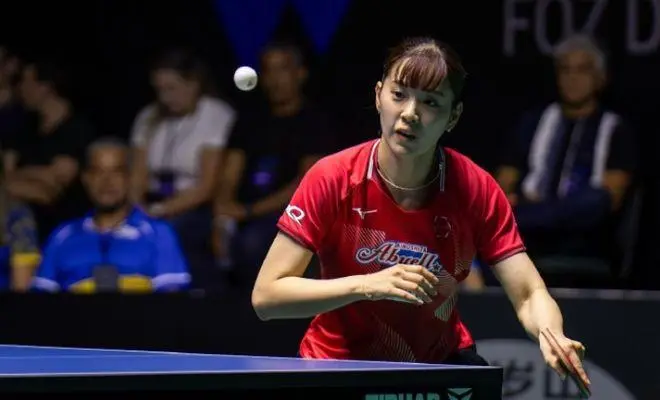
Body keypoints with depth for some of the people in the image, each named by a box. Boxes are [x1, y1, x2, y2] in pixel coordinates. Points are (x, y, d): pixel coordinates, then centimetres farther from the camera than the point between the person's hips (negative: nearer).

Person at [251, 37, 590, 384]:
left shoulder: (477, 190, -13)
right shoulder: (331, 180, -18)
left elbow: (529, 296, -15)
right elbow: (265, 296, -19)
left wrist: (553, 339, -38)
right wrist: (366, 285, -32)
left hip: (441, 362, 2)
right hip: (339, 363, -2)